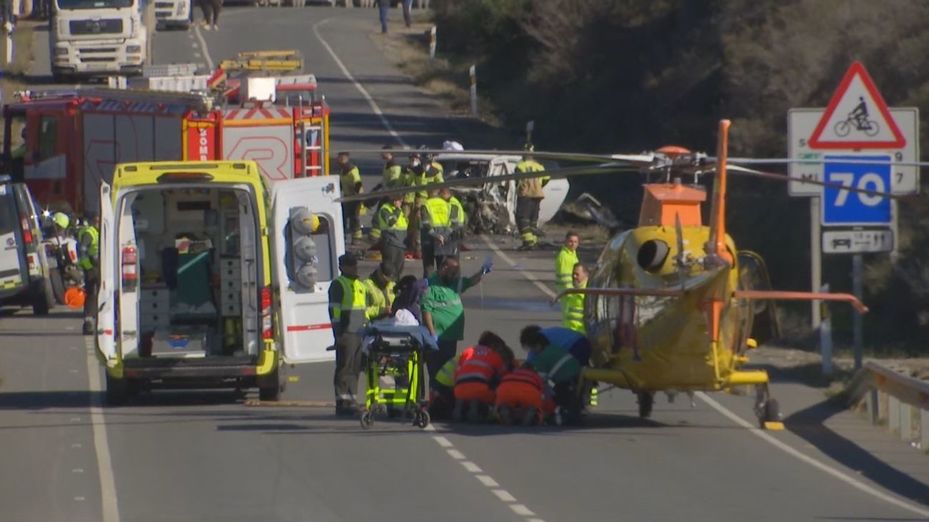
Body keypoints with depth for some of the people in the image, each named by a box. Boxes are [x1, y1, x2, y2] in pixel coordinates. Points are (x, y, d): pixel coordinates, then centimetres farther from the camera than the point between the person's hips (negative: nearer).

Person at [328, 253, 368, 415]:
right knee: (344, 367, -7)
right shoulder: (338, 285, -2)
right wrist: (338, 333, -16)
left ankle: (350, 400, 10)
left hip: (360, 333, 7)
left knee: (355, 368, 6)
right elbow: (334, 310, -9)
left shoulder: (361, 285, 22)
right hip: (346, 334, -7)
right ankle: (342, 401, -7)